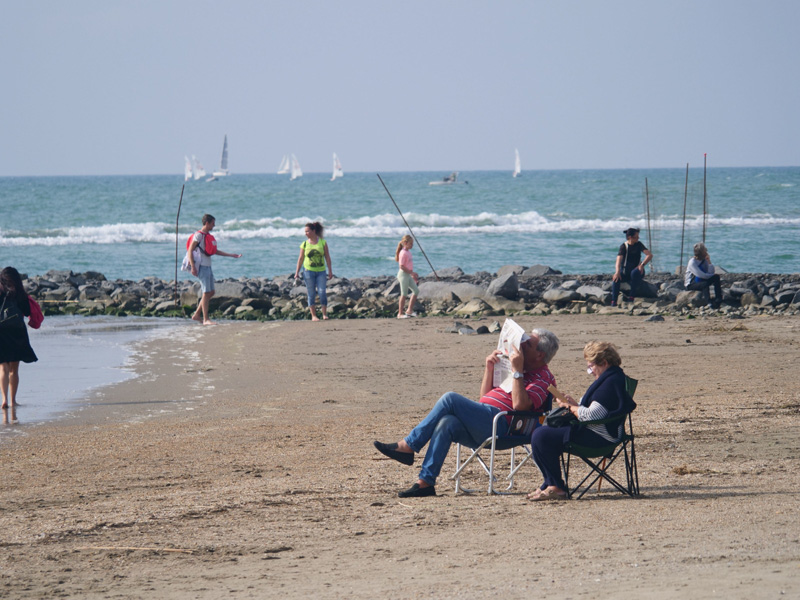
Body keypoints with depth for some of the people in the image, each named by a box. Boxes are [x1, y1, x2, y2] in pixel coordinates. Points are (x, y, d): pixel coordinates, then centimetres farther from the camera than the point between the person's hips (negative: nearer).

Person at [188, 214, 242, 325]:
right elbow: (190, 250, -14)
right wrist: (193, 267, -21)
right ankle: (205, 319, -8)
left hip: (208, 266, 9)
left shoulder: (208, 235, 18)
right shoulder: (199, 235, -10)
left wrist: (231, 255, 25)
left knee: (211, 292, 10)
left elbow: (215, 251, 27)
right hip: (202, 266, -9)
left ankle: (197, 315, 17)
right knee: (206, 293, -10)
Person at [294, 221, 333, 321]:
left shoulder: (323, 242, 2)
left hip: (321, 271, 0)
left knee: (322, 292, -10)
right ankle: (313, 315, 6)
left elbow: (327, 257, 5)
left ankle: (324, 314, 0)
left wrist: (330, 270, 3)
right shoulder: (304, 244, 3)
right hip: (308, 271, 0)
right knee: (311, 294, 0)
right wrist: (297, 272, 5)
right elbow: (301, 259, 8)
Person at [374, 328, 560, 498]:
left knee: (450, 399, -22)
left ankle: (407, 446, -19)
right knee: (447, 423, -23)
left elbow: (520, 405, -17)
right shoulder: (523, 372, 32)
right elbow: (484, 397, 32)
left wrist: (517, 370, -16)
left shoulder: (543, 377, 3)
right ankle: (425, 482, -29)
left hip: (499, 425, -8)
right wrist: (489, 368, 20)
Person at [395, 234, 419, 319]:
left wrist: (413, 274, 19)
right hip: (403, 274, -9)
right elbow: (402, 266, -20)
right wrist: (412, 273, -19)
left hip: (408, 275, 9)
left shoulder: (408, 252, 13)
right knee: (404, 294, -6)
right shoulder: (403, 253, -16)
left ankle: (409, 310, 12)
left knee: (416, 291, 8)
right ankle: (400, 313, 0)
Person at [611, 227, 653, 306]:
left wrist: (642, 265, -24)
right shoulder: (624, 246, -3)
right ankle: (613, 301, -34)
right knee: (616, 277, -31)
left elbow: (650, 255, -7)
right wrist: (617, 272, -36)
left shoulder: (639, 245, 2)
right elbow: (619, 259, -18)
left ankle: (632, 296, -32)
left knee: (635, 272, -36)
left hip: (636, 269, 0)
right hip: (625, 272, 0)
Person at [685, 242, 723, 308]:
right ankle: (708, 303, -47)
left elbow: (711, 272, -5)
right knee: (705, 284, -37)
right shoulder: (692, 262, -19)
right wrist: (713, 275, -12)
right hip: (691, 284, -7)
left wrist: (709, 262, -16)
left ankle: (718, 299, -21)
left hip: (700, 281, 7)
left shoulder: (704, 260, 3)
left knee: (716, 277, -12)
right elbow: (701, 275, -25)